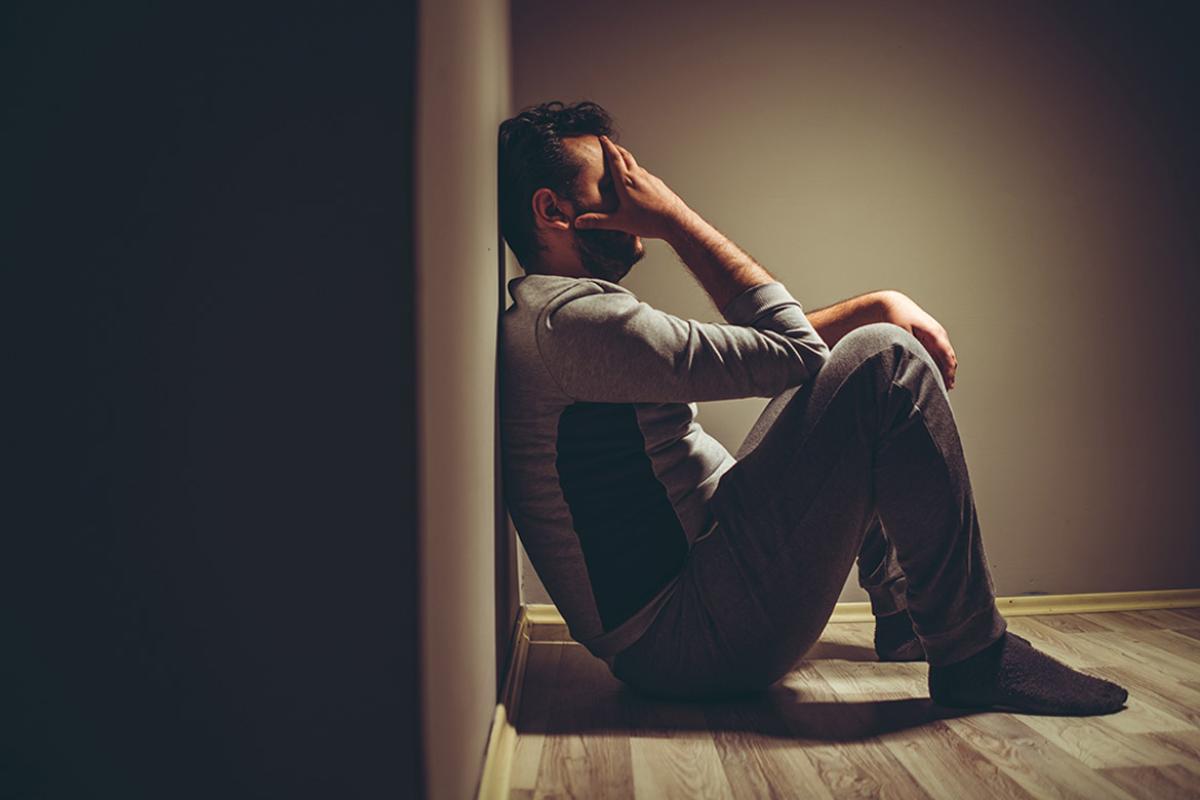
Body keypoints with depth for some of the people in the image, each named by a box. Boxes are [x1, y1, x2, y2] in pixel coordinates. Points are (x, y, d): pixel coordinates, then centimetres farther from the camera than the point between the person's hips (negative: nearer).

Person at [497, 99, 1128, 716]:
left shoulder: (549, 325, 17)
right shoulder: (567, 318, -18)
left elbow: (762, 342, 18)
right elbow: (792, 352, -14)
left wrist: (879, 305, 7)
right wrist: (676, 217, -8)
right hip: (691, 637, -11)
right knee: (882, 360, -16)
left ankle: (903, 614, 28)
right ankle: (973, 656, -5)